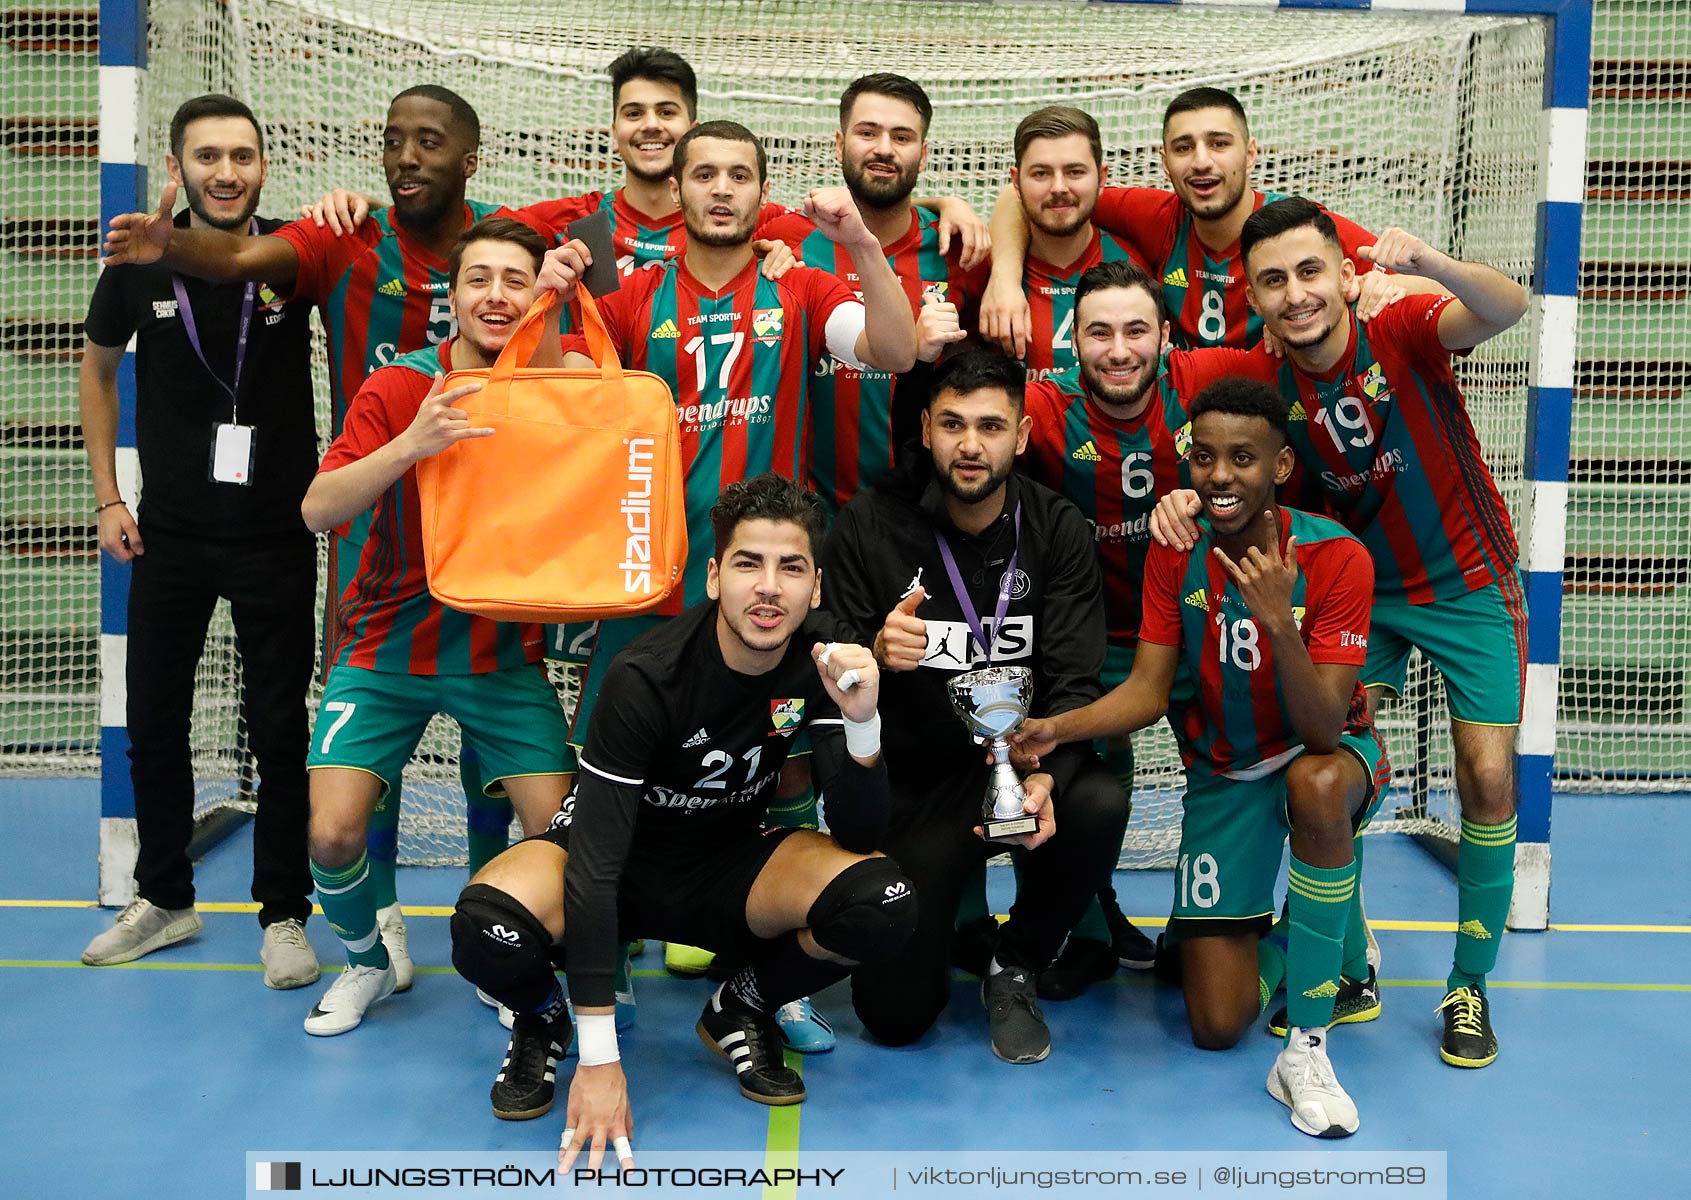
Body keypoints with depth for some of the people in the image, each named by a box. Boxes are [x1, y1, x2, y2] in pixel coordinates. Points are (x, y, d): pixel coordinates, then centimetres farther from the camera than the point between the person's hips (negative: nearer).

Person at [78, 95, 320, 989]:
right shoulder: (139, 265, -1)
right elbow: (99, 368, 13)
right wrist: (107, 497, 8)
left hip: (277, 535, -2)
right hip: (168, 535, 3)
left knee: (279, 732, 2)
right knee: (153, 723, 11)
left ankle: (284, 915, 16)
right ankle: (163, 898, 30)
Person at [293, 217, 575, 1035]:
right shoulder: (398, 390, -8)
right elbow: (317, 509, -19)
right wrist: (411, 443, -33)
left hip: (504, 652, 1)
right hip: (388, 645, -1)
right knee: (334, 834, -9)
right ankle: (367, 961, 23)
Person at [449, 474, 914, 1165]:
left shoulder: (825, 660, -15)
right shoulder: (645, 678, -26)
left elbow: (858, 835, -16)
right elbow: (593, 861, -28)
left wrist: (861, 721, -36)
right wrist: (598, 1060, -31)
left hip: (733, 863, 3)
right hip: (628, 860, -3)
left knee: (884, 904, -27)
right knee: (487, 924, -35)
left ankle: (741, 1011, 4)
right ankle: (543, 1018, 4)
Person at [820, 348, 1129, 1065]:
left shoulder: (1056, 530, -4)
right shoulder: (869, 527, -8)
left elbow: (1073, 683, -10)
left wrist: (1044, 778, -30)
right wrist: (876, 652, -29)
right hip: (911, 783, -1)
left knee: (1099, 806, -34)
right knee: (895, 1014, -10)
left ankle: (1014, 966, -3)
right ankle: (938, 910, 28)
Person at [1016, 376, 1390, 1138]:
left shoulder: (1335, 557, -21)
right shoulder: (1176, 552, -9)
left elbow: (1321, 729, -28)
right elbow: (1148, 690, -7)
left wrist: (1281, 624, -44)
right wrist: (1060, 727, -24)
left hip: (1331, 753, -2)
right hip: (1225, 774, 3)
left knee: (1316, 784, -45)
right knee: (1216, 1026, -6)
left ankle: (1305, 1051, -30)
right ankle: (1275, 950, 33)